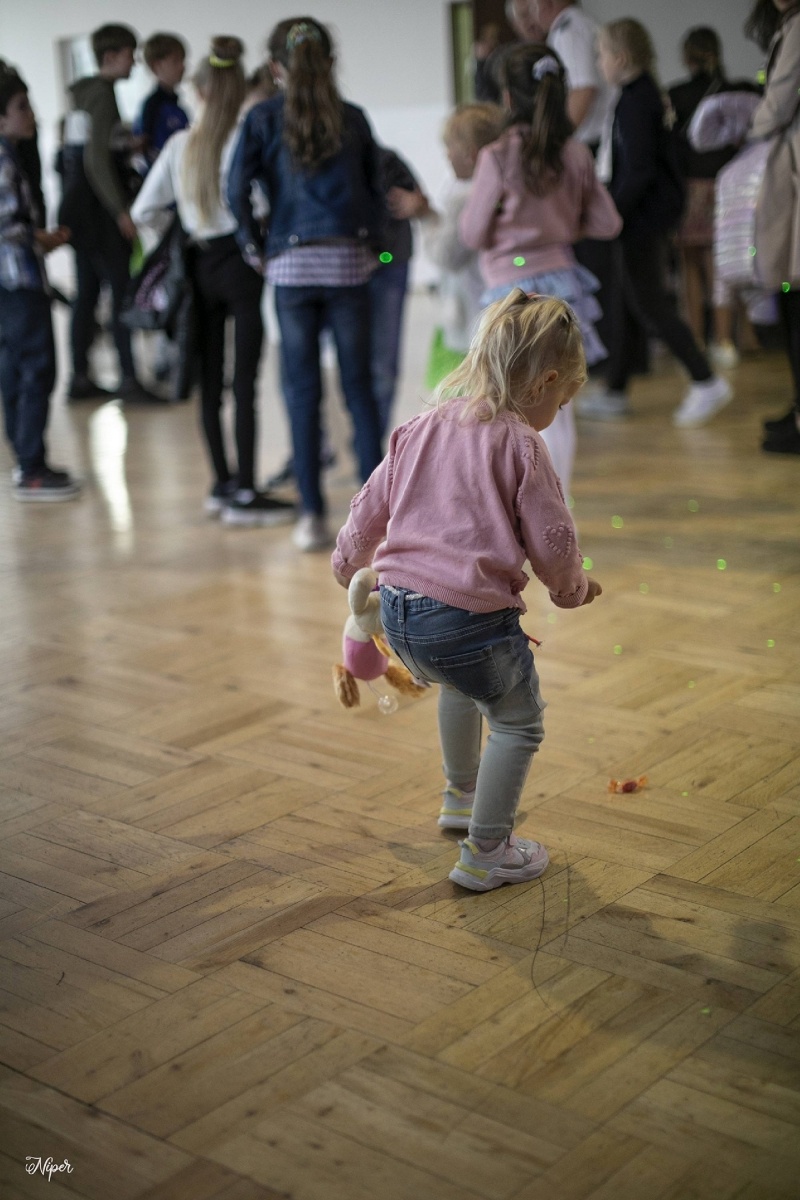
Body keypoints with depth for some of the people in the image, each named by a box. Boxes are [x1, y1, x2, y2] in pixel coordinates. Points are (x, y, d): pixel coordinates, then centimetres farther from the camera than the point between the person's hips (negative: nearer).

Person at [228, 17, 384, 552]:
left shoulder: (263, 118, 3)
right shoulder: (353, 118, 8)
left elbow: (238, 190, -6)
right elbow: (375, 190, 8)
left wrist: (256, 246, 5)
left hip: (291, 263, -1)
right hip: (348, 261, 1)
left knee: (303, 389, 4)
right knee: (359, 383, 7)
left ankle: (313, 514, 5)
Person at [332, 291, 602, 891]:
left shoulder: (421, 428, 11)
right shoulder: (521, 445, -8)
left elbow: (371, 505, 20)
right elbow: (553, 542, -6)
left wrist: (348, 564, 38)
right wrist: (574, 587, 15)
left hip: (397, 610, 7)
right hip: (468, 617, -7)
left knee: (461, 683, 36)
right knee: (519, 722, 15)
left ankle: (462, 795, 51)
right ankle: (486, 852, 17)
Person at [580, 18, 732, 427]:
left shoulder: (635, 101, -17)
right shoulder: (647, 94, 12)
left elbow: (639, 170, -22)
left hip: (644, 215, -10)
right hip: (647, 214, 10)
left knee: (647, 302, -5)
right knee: (624, 302, 12)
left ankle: (706, 382, 0)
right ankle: (615, 393, 19)